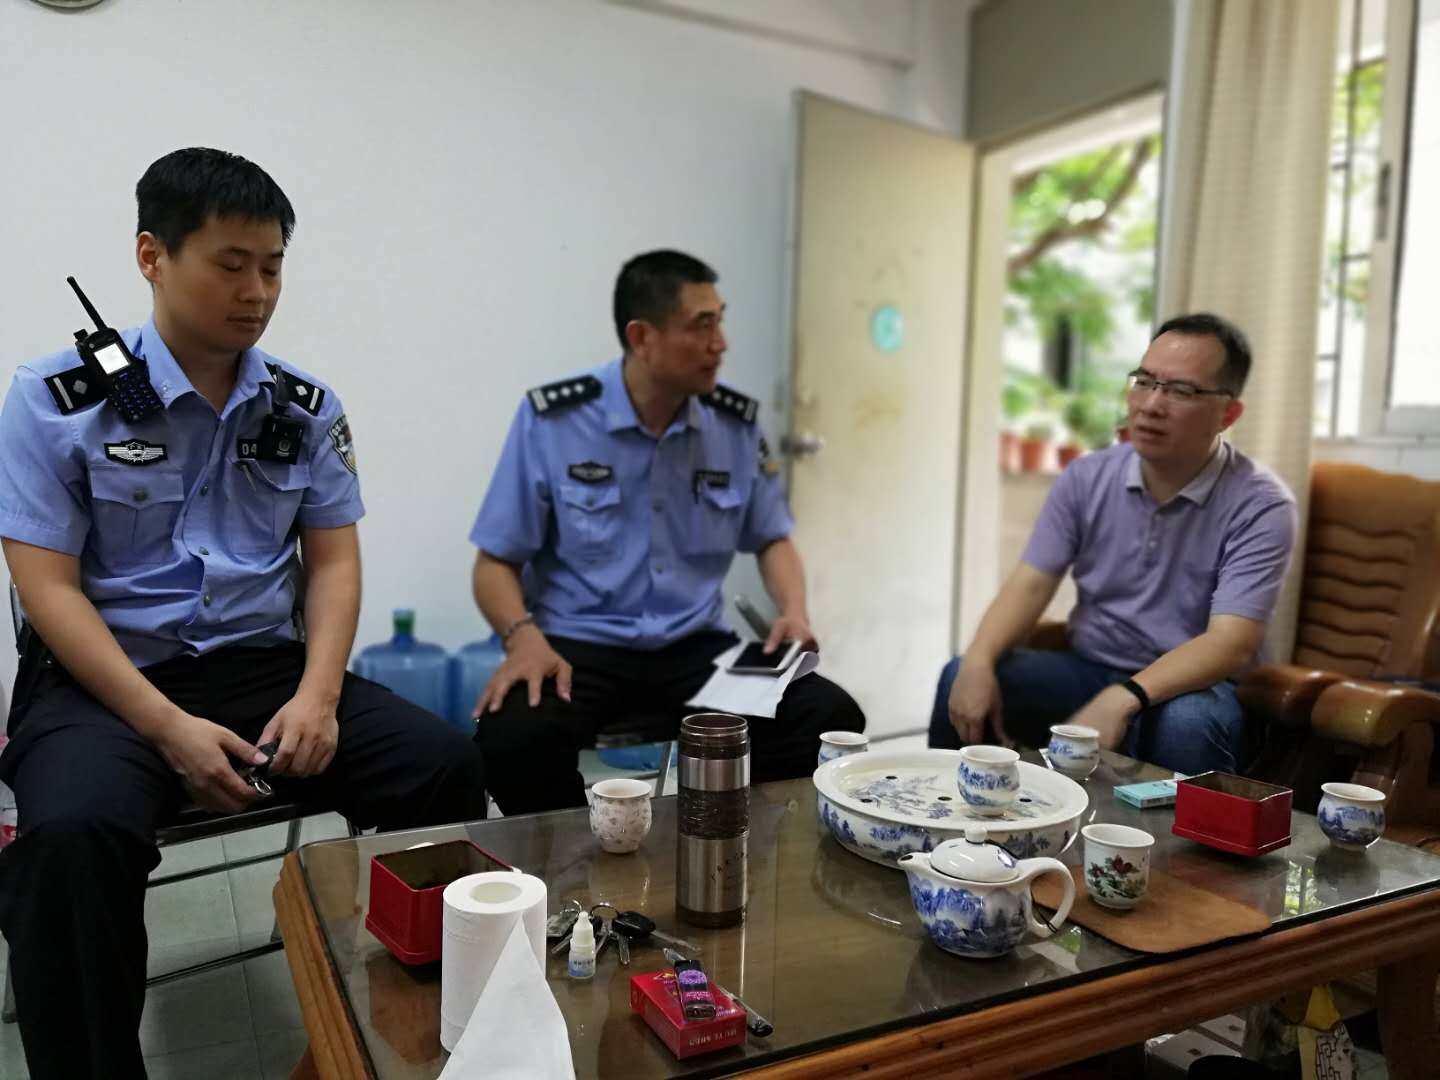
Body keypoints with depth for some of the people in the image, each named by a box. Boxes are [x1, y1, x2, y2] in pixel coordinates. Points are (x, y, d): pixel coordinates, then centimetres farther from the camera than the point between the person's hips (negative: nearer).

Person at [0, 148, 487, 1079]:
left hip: (264, 665, 3)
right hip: (103, 678, -2)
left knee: (445, 765, -18)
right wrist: (169, 728, -19)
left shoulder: (307, 408, 6)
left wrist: (318, 696, -13)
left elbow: (335, 561, 5)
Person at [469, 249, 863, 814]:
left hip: (695, 648, 3)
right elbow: (496, 563, -3)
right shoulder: (550, 419, -7)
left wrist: (794, 612, -4)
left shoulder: (738, 423, 3)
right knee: (513, 739, -35)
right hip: (579, 647, -2)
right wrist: (525, 637, -22)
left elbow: (772, 538, 16)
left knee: (832, 720, -21)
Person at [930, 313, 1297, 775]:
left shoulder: (1260, 505, -14)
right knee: (960, 678, -18)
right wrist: (979, 660, -24)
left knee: (1189, 723, -37)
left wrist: (1122, 700, -38)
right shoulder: (1086, 477, -1)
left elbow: (1232, 645, -23)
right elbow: (1031, 583, -5)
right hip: (1088, 668, 3)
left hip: (1189, 687, -3)